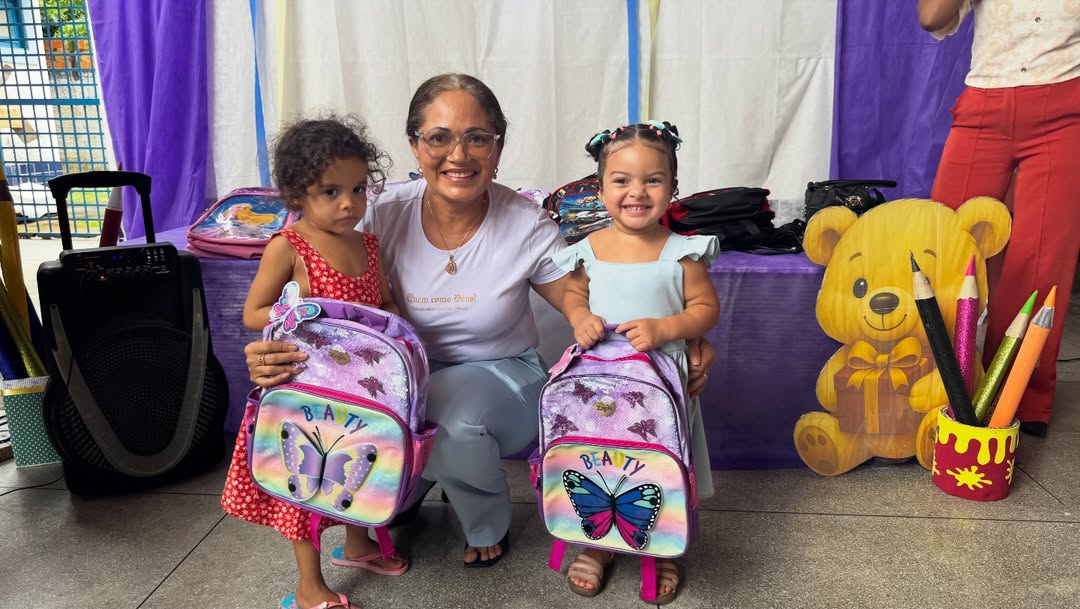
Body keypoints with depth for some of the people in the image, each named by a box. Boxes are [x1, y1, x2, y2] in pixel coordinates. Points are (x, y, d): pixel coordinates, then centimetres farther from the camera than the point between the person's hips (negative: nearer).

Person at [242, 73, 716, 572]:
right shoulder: (385, 215, -13)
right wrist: (276, 354, -31)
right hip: (407, 377, 3)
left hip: (502, 377, -2)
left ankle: (487, 526, 4)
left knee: (452, 412, -35)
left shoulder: (526, 226, -16)